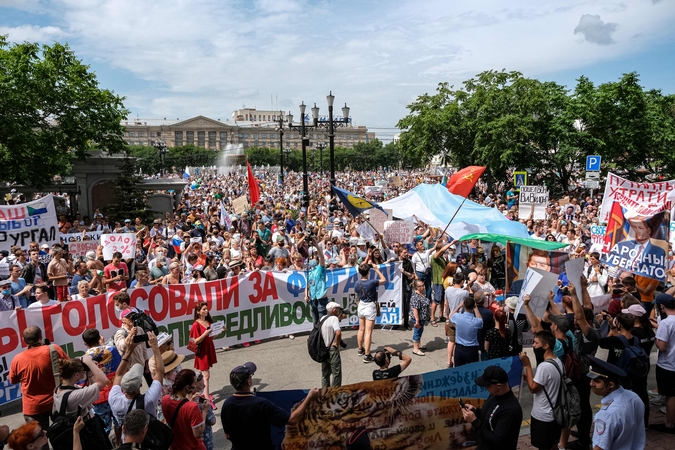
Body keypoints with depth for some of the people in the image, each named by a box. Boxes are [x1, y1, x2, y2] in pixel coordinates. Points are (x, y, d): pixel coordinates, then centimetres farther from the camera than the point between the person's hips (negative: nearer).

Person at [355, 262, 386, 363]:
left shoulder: (357, 283, -6)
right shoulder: (372, 283, -21)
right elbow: (383, 280, -5)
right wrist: (377, 270, 2)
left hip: (361, 306, 6)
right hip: (370, 307, -6)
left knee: (361, 329, 21)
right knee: (368, 332, -4)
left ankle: (360, 349, 37)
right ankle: (367, 355, -3)